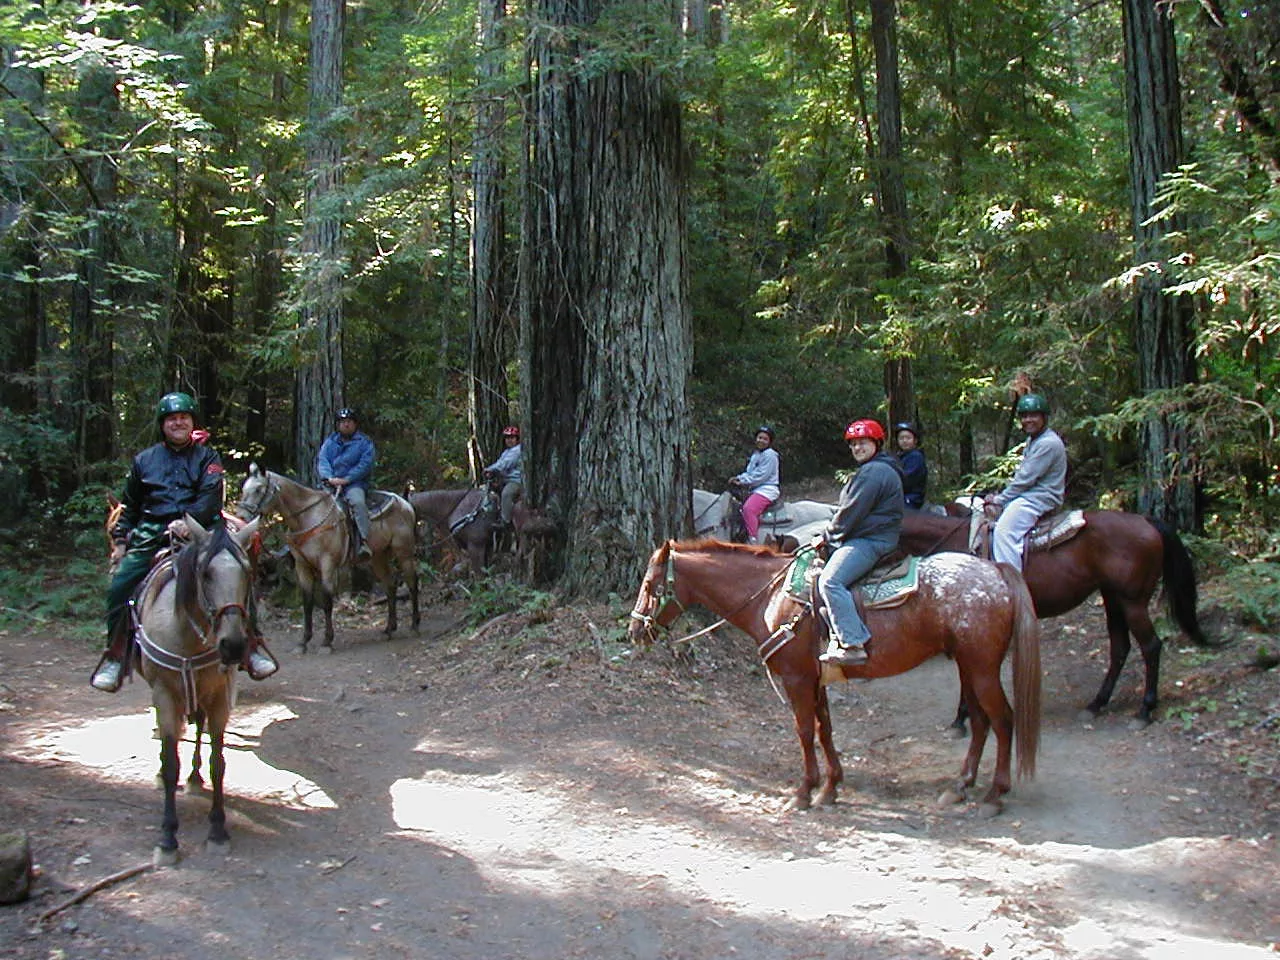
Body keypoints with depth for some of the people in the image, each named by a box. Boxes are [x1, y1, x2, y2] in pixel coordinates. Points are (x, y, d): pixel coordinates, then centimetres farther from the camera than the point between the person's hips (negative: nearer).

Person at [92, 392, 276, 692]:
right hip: (151, 535, 2)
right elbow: (129, 506, 24)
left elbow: (211, 497, -7)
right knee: (118, 588, -12)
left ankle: (252, 647, -5)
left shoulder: (207, 457, 9)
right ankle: (115, 656, 2)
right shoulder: (144, 460, 17)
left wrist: (188, 521, -23)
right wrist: (120, 540, 13)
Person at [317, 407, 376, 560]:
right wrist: (329, 478, -14)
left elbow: (365, 465, -6)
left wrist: (346, 479, -17)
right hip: (330, 483, 5)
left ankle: (363, 542, -40)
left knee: (358, 502, -34)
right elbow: (322, 461, 7)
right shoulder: (329, 441, 19)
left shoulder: (364, 442, 7)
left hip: (353, 484, -5)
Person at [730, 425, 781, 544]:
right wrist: (739, 478, 0)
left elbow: (760, 476, -17)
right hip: (755, 489, 10)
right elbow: (749, 472, 20)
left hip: (767, 489, -10)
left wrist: (742, 482, -16)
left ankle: (753, 540, -32)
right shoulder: (755, 454, 19)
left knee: (748, 508, -31)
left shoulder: (770, 455, -10)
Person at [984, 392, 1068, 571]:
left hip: (1040, 499, -11)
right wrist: (999, 497, 4)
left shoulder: (1048, 443, -18)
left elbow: (1026, 478, -19)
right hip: (1028, 495, 11)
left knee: (1004, 532, -26)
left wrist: (999, 500, -12)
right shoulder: (1033, 440, 16)